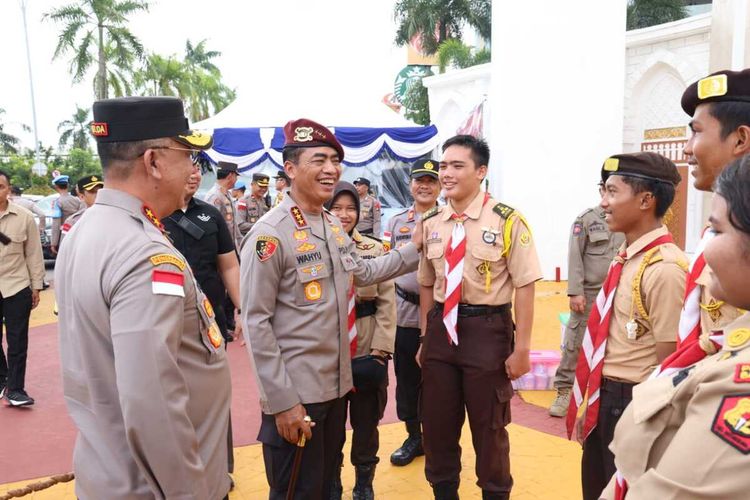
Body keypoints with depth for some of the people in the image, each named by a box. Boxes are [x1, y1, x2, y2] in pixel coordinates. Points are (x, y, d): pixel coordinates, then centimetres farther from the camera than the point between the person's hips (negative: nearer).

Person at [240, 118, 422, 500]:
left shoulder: (334, 226, 6)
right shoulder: (269, 234, -18)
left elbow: (361, 272, 21)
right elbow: (255, 323, -18)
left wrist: (415, 251, 15)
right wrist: (281, 401, -19)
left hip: (336, 386, 8)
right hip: (293, 395, -7)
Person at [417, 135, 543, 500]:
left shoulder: (506, 221, -13)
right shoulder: (431, 223, 3)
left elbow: (524, 286, -11)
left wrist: (521, 348, -11)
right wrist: (426, 337, 13)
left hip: (488, 330, -4)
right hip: (441, 329, 5)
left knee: (489, 427, 14)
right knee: (437, 424, 17)